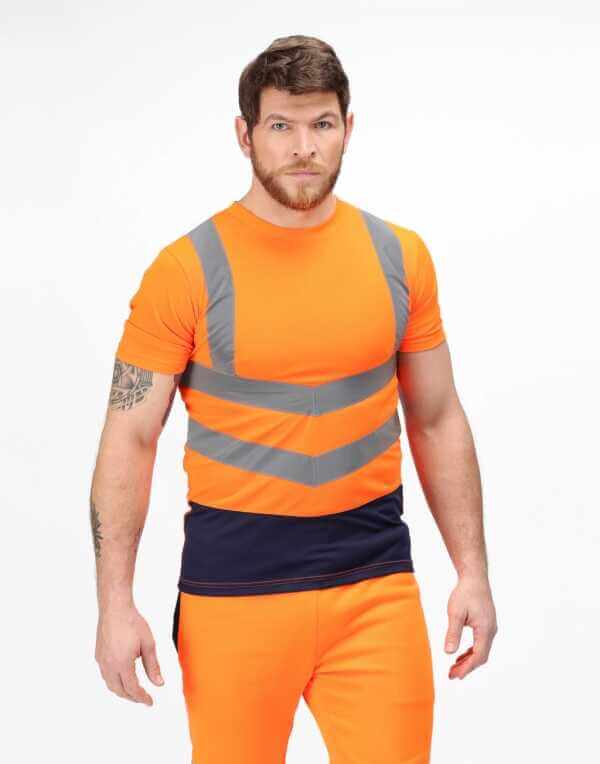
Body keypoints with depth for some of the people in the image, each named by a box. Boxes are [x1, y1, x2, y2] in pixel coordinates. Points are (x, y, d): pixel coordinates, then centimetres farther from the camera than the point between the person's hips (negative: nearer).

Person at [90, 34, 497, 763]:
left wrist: (472, 570, 6)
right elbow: (129, 439, -5)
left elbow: (437, 421, 11)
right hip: (234, 588, -2)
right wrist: (115, 605, -10)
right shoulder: (188, 268, -6)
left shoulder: (400, 257, 4)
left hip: (376, 582, 3)